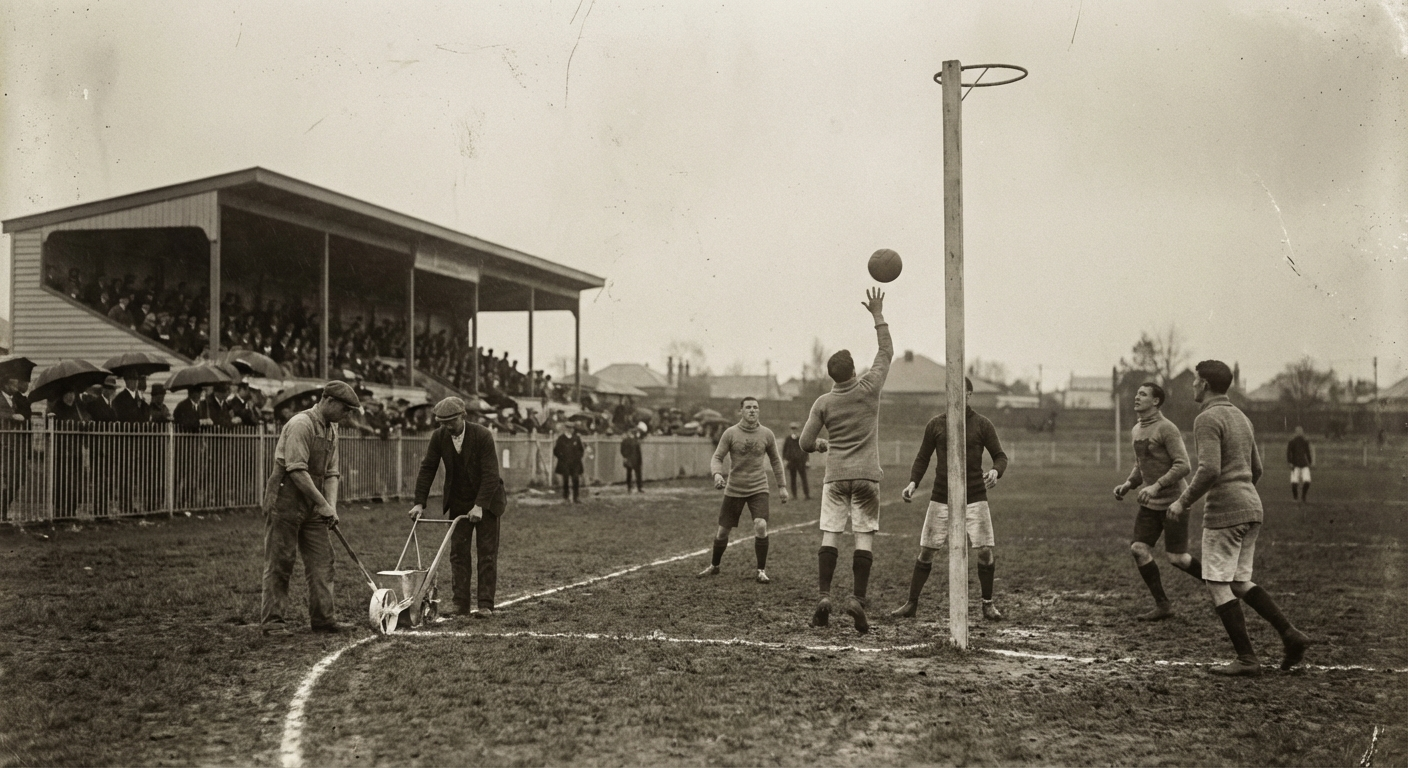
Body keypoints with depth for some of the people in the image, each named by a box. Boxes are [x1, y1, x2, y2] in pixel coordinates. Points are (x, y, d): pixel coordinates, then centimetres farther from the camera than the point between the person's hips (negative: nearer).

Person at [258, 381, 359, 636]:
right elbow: (297, 471, -22)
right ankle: (272, 621, 5)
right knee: (280, 563, -2)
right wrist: (323, 504, -19)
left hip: (312, 508, 8)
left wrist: (332, 506, -2)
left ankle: (324, 617, 9)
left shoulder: (331, 429, 12)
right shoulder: (301, 424, -16)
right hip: (286, 503, -8)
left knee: (322, 560, 4)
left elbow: (331, 473, 12)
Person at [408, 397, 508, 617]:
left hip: (486, 501, -4)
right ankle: (461, 605, 3)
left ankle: (486, 605, 0)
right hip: (458, 503, 4)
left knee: (487, 553, -2)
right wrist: (420, 503, -11)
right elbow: (427, 469, -4)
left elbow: (490, 473, -23)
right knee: (458, 551, 1)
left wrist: (479, 506, -29)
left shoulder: (482, 436, -21)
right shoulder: (438, 437, -9)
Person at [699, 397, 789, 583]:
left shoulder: (766, 434, 0)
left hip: (758, 488, 0)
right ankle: (714, 566, 32)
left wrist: (781, 486, 12)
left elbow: (775, 460, 12)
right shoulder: (730, 433, -6)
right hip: (733, 489, 0)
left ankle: (761, 571, -6)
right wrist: (717, 474, -26)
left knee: (761, 526, -21)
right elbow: (717, 457, -5)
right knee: (722, 531, 6)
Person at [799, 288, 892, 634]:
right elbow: (886, 352, 10)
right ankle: (858, 599, -9)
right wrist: (878, 316, 17)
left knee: (829, 536, 3)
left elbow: (806, 443, 3)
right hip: (866, 476, -1)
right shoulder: (869, 388, -2)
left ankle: (824, 597, -6)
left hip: (835, 476, 1)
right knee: (864, 539, -1)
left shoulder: (823, 403, 2)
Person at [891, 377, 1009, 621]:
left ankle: (988, 604, 11)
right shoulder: (935, 424, 4)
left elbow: (1000, 456, 3)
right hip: (941, 498, 1)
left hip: (974, 498, -1)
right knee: (926, 551, 0)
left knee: (985, 551, -7)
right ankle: (911, 604, 12)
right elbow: (922, 458, 11)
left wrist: (995, 471, -19)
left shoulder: (982, 424, 0)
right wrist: (913, 482, -5)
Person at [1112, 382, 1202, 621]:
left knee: (1176, 558, -4)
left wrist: (1156, 486, -29)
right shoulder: (1136, 430, 10)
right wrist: (1128, 484, 7)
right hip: (1150, 503, 7)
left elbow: (1183, 465, -21)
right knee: (1139, 549, -6)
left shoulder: (1167, 429, -15)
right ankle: (1162, 605, 3)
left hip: (1173, 500, -7)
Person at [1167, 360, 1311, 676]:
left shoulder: (1207, 419, -12)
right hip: (1251, 507, 9)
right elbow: (1256, 468, 22)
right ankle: (1290, 634, 4)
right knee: (1240, 582, 15)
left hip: (1223, 512, -9)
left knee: (1219, 586, -1)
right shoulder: (1240, 417, 17)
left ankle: (1246, 659, -2)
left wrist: (1183, 501, -12)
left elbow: (1209, 470, -23)